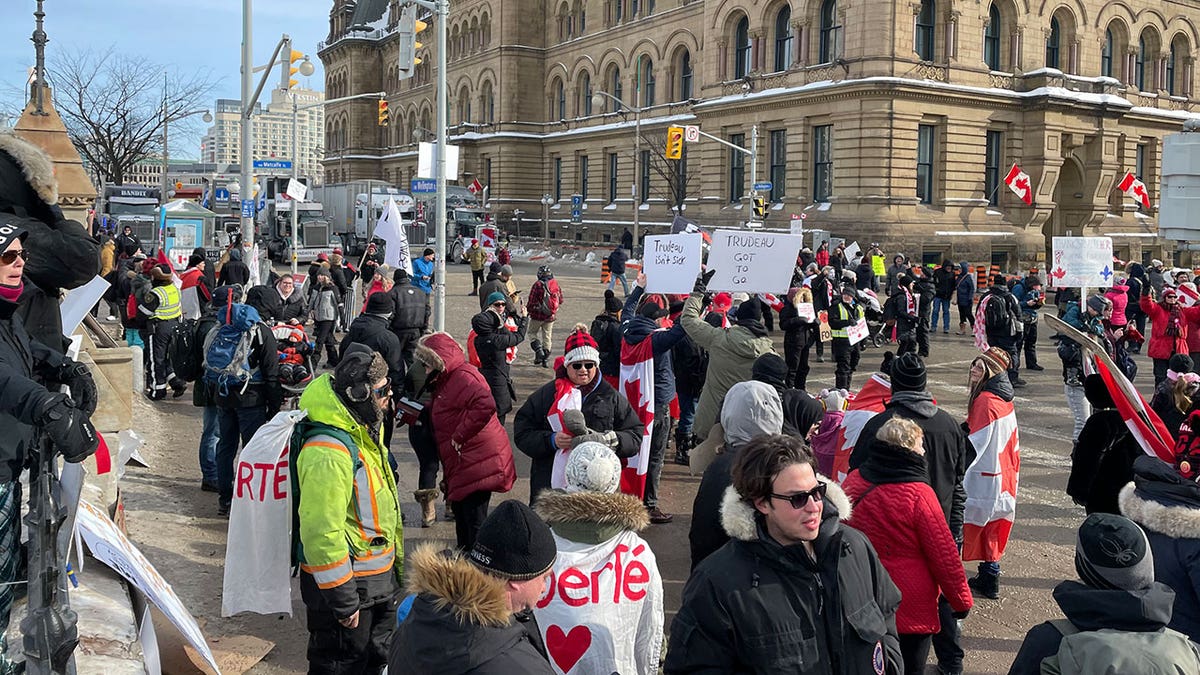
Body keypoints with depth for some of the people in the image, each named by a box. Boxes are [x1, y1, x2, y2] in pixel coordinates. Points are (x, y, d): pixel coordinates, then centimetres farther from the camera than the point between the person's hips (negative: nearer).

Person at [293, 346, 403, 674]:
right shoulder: (328, 452, -28)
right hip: (347, 583, -10)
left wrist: (394, 562, 24)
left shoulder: (363, 433, 6)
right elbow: (322, 532, -29)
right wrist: (342, 601, -24)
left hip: (377, 577, 10)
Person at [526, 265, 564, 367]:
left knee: (532, 333, 13)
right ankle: (546, 360, 14)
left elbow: (532, 301, -13)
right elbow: (560, 300, 10)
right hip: (551, 316, 5)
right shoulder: (556, 284, 2)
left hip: (538, 315, -4)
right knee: (547, 336, 13)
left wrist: (526, 310, 3)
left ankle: (539, 351, -6)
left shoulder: (538, 284, -14)